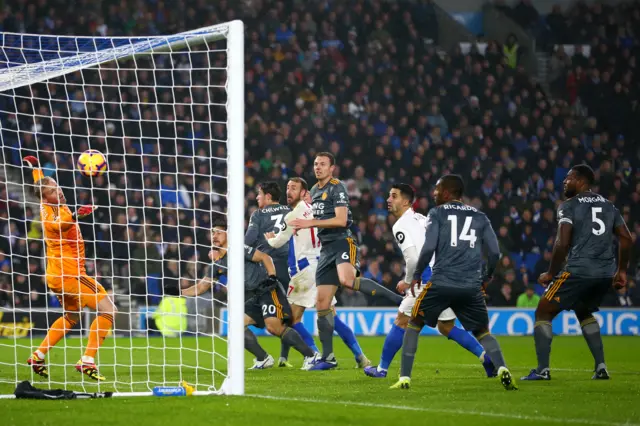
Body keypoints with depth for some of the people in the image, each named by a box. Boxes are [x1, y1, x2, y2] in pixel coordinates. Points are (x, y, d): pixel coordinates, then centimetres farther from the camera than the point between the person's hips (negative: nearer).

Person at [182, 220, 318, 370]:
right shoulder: (217, 265, 15)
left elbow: (265, 257, -8)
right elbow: (200, 287, 17)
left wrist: (272, 276, -21)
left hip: (268, 290, -8)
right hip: (254, 298, 8)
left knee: (274, 327, -23)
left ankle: (310, 355, -17)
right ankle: (263, 359, 2)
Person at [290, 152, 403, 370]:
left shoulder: (337, 188, -7)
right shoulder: (314, 191, 19)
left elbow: (341, 220, -18)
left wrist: (311, 223, -18)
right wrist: (302, 225, 17)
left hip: (343, 242, -8)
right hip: (326, 248, 8)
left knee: (347, 280, -39)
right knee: (322, 303, 3)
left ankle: (398, 299, -31)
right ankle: (328, 358, 8)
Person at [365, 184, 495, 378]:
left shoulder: (401, 225, -8)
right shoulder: (421, 218, 20)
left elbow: (414, 258, -19)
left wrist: (407, 282, -3)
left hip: (429, 280, -8)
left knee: (401, 322, 3)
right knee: (446, 327, 17)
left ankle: (382, 368, 9)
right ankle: (486, 357, 7)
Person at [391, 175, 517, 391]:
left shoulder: (437, 213, 5)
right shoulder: (480, 217, 15)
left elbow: (429, 248, -7)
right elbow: (495, 252, 8)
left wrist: (416, 276, 5)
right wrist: (486, 278, 23)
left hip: (441, 283, -3)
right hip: (472, 287, 3)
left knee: (413, 325, 15)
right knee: (483, 332, 17)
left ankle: (404, 378, 6)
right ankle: (502, 369, -10)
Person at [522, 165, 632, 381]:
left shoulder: (569, 206, -2)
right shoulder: (608, 206, 17)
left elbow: (562, 243, -12)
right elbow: (626, 239, 14)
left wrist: (551, 273, -2)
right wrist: (621, 271, 21)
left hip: (579, 271, -7)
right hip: (606, 274, 7)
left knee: (543, 313, 6)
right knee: (584, 313, 30)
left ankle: (542, 369, -4)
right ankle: (601, 367, 19)